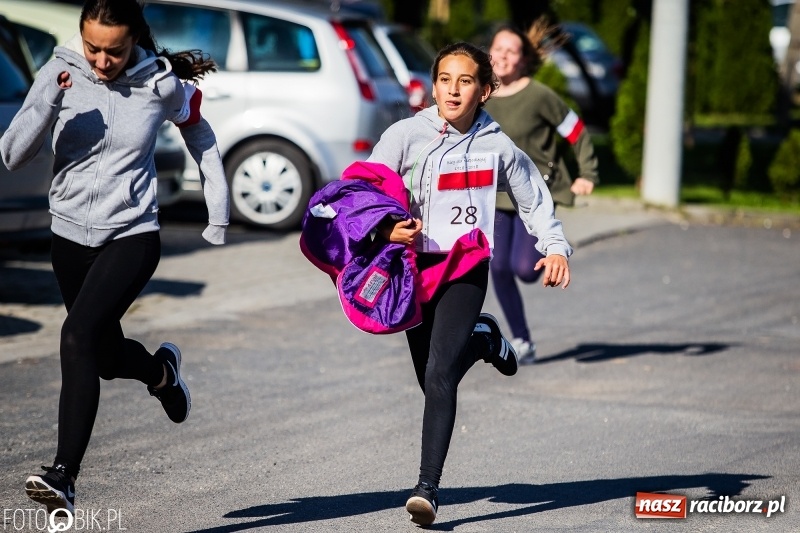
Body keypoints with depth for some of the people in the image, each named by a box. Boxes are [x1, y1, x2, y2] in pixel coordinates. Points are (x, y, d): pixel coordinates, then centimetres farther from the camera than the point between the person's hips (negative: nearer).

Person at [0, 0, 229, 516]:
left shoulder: (160, 84, -9)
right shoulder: (60, 75, -9)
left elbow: (199, 132, 12)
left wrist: (219, 207, 11)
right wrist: (47, 103, -31)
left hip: (133, 236, -4)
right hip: (71, 235, 4)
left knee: (78, 336, -25)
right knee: (108, 355, 18)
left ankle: (64, 477, -28)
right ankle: (162, 371, 56)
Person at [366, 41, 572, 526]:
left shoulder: (498, 147, 2)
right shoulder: (406, 135, -3)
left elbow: (534, 199, 17)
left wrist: (555, 247, 5)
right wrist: (386, 229, -21)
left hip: (467, 268, -2)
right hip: (416, 265, 2)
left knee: (439, 375, -17)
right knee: (432, 380, 13)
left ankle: (429, 486, -17)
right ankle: (483, 339, 45)